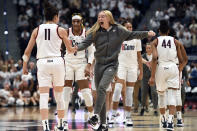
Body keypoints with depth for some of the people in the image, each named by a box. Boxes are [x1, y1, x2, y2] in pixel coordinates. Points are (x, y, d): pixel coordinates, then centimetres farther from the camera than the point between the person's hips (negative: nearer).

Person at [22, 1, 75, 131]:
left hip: (42, 63, 1)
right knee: (59, 95, 14)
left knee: (44, 96, -4)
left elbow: (27, 51, 7)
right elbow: (70, 49, 13)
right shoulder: (60, 30, 2)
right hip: (57, 62, 0)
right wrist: (77, 48, 35)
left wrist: (24, 66, 17)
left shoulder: (37, 30, 7)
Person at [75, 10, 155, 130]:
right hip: (99, 65, 3)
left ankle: (96, 116, -29)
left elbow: (132, 35, 12)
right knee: (100, 92, 5)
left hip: (112, 65, -3)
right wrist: (77, 47, -27)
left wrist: (146, 34, 6)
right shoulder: (95, 32, 2)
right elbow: (85, 43, -7)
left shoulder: (118, 30, -1)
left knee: (102, 88, -24)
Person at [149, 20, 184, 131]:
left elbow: (155, 58, -8)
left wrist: (152, 76, -8)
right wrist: (179, 71, 26)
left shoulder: (155, 42, 5)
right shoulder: (175, 41, 10)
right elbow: (181, 61, 9)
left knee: (161, 95, 19)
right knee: (172, 96, -6)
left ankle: (163, 119, 32)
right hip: (173, 68, 0)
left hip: (160, 68, 0)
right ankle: (170, 120, -24)